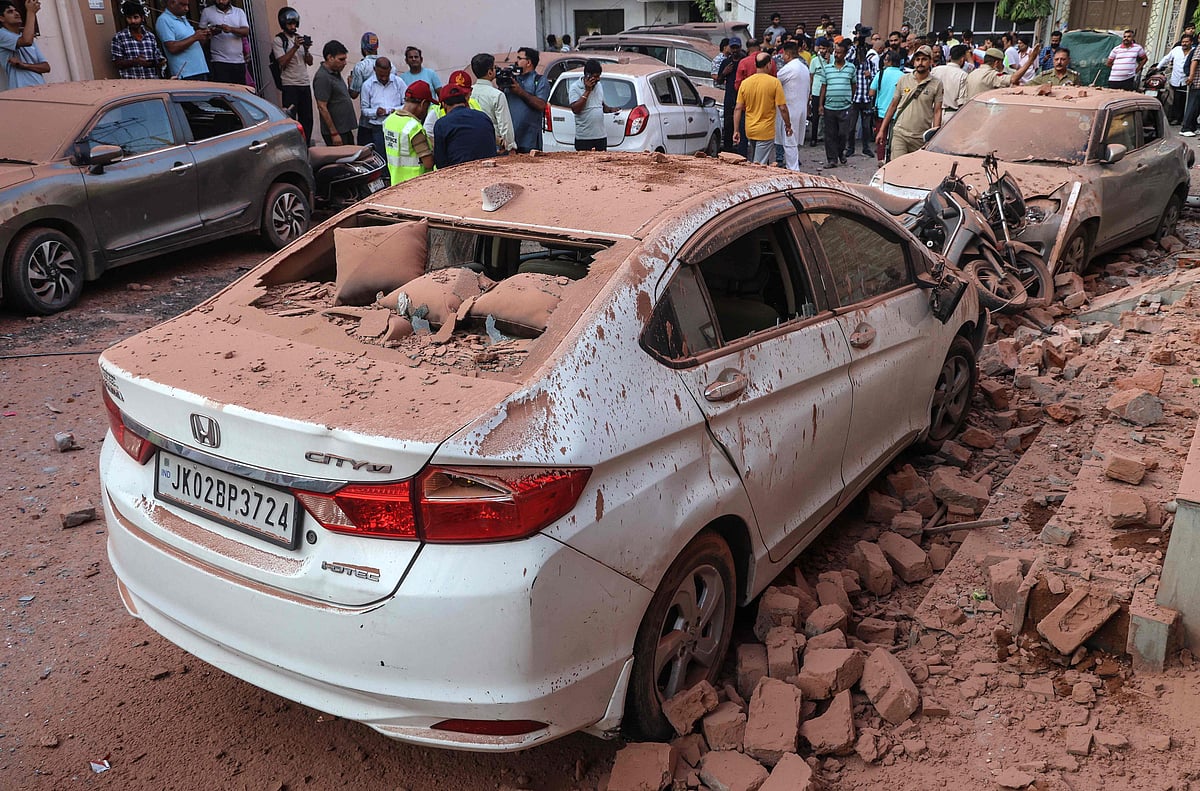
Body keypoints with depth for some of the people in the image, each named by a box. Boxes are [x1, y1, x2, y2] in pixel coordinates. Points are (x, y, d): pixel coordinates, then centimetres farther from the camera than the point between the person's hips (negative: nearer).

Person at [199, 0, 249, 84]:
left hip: (239, 61, 3)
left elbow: (246, 32, -2)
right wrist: (210, 33, -15)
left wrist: (231, 29, -20)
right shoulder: (207, 12, 8)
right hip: (219, 61, -2)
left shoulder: (239, 12, 12)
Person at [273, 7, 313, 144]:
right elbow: (282, 62, -12)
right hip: (290, 85, -6)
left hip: (305, 84, 6)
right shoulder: (278, 40, -1)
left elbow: (310, 62, 14)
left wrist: (306, 49, -5)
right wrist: (295, 47, -18)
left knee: (307, 119, 5)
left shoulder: (300, 38, 17)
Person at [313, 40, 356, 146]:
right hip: (336, 132, -9)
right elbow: (322, 107, -20)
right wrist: (334, 133, -21)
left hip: (345, 129, 10)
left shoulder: (335, 72, 12)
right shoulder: (322, 77, -17)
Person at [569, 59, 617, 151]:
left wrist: (610, 109, 3)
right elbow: (575, 109, -18)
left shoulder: (599, 86, 12)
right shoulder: (575, 87, -6)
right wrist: (587, 91, -17)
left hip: (601, 136, 6)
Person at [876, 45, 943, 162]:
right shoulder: (904, 80, 9)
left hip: (921, 138, 0)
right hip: (900, 134, 0)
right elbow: (893, 105, 13)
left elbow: (937, 112, 2)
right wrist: (882, 130, 9)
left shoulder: (936, 84, 4)